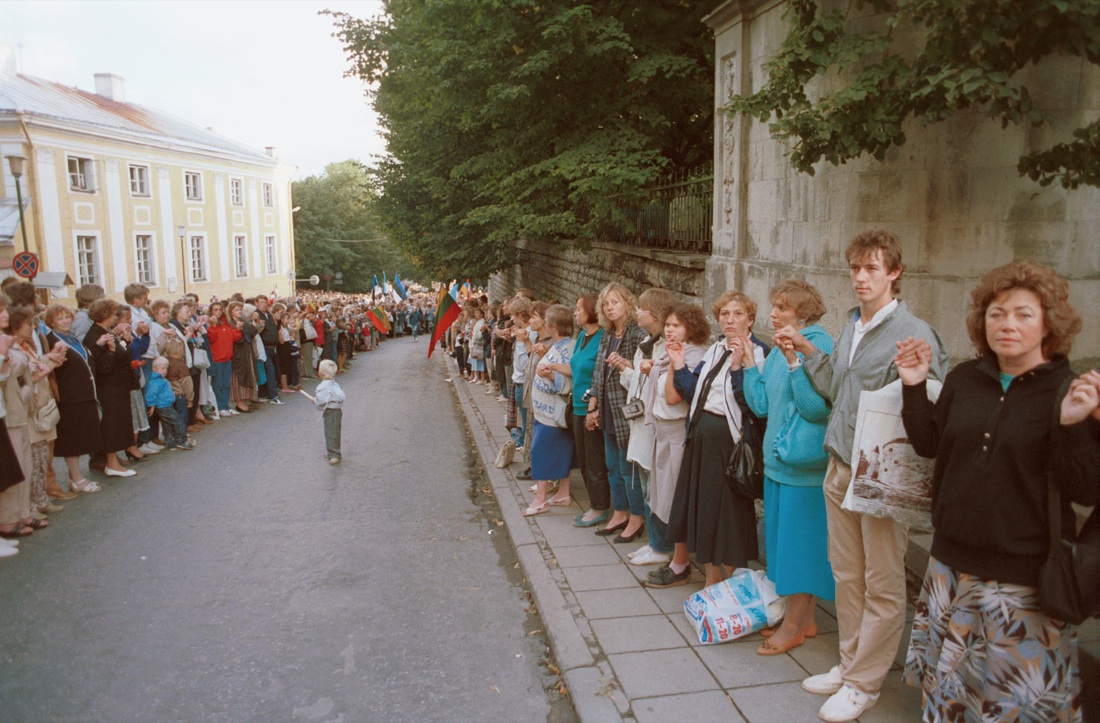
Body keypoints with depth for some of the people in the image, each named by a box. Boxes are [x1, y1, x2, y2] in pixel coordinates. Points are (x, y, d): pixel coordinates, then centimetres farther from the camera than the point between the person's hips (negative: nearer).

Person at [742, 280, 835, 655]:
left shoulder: (819, 346, -14)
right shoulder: (779, 350, 11)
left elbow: (817, 407, -23)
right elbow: (761, 404, 8)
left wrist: (794, 361, -27)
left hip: (804, 464, -9)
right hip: (778, 459, 9)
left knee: (801, 540, 2)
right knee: (786, 539, 16)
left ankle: (794, 626, 15)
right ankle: (804, 618, 30)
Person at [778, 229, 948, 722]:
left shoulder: (915, 334, -12)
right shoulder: (850, 329, 12)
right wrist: (808, 352, 10)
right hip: (841, 467, 7)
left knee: (883, 585, 6)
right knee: (846, 574, 17)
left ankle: (864, 683, 19)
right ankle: (850, 664, 32)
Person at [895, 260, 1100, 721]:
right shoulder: (964, 379, 2)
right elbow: (929, 443, 12)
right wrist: (914, 388, 1)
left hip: (1023, 574, -4)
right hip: (953, 562, 4)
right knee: (946, 680, 19)